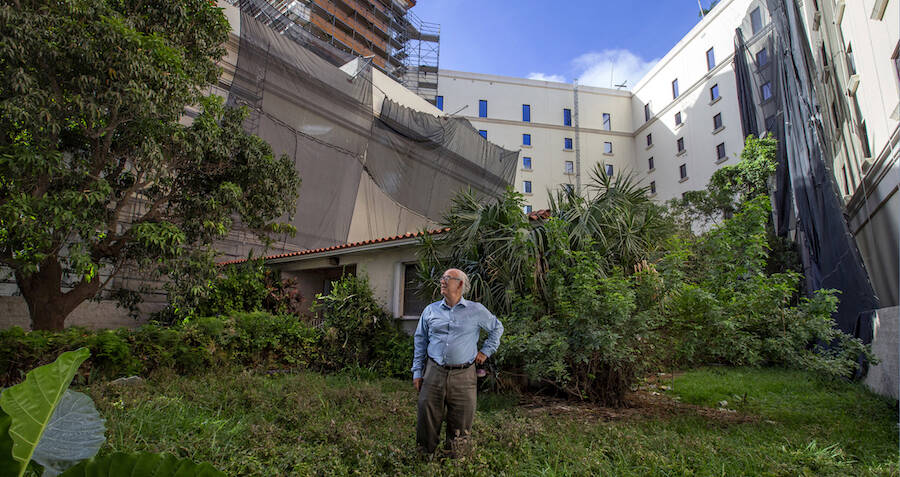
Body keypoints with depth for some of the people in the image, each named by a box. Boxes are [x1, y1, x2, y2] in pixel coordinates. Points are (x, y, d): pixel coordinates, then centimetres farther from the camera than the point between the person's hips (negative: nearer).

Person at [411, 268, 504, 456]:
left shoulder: (476, 310, 3)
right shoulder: (430, 310, 8)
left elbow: (497, 328, 19)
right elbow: (420, 342, 12)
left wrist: (486, 351, 11)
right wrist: (417, 372, 9)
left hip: (463, 375, -1)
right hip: (434, 372, 1)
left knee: (462, 418, 4)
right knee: (428, 415, 4)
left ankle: (454, 454, 26)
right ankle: (426, 454, 24)